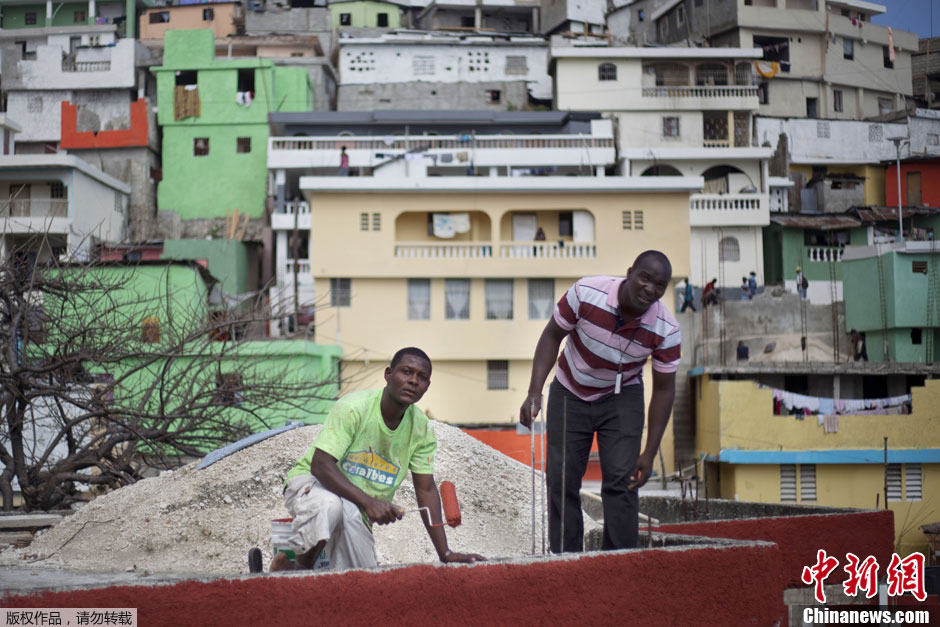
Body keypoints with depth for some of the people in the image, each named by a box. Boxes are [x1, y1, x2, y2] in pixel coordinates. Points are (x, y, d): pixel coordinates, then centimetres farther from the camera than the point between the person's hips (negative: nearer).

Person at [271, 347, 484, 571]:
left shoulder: (421, 429, -4)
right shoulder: (353, 407, -22)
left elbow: (426, 490, -1)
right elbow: (320, 465, -28)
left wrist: (445, 554, -9)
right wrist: (368, 502, -41)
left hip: (356, 514, 6)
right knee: (330, 504, -42)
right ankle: (302, 567, -15)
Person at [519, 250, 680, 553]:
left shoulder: (666, 329, -23)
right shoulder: (586, 293, -27)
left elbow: (663, 389, -12)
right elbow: (552, 336, -11)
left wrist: (649, 454, -14)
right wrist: (534, 392, -20)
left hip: (621, 397, 0)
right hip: (570, 393, 0)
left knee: (621, 479, -12)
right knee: (561, 479, -2)